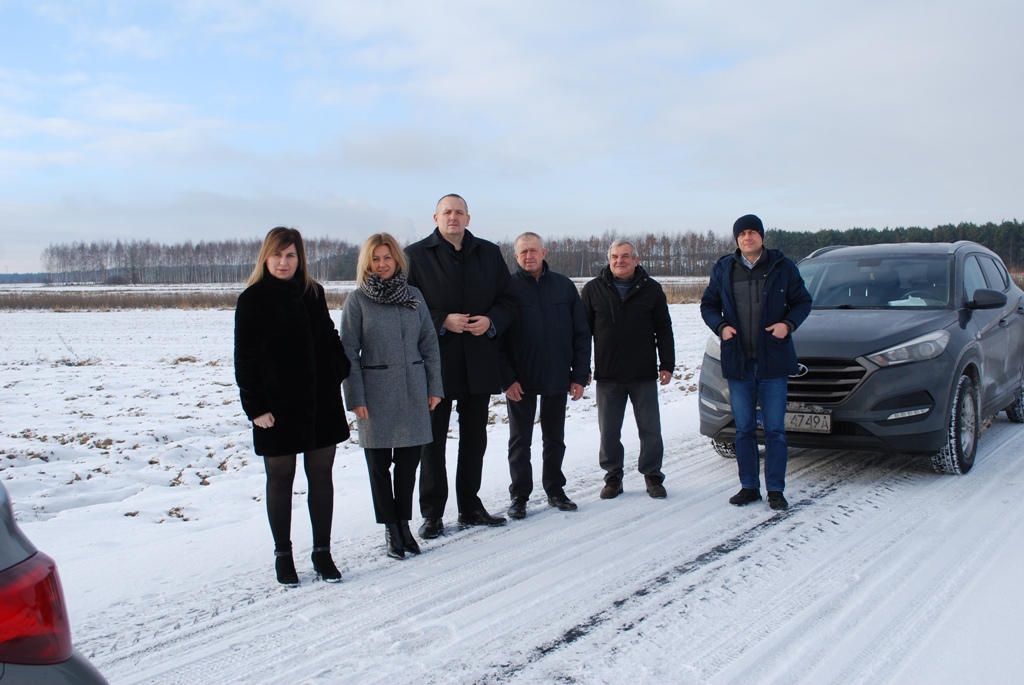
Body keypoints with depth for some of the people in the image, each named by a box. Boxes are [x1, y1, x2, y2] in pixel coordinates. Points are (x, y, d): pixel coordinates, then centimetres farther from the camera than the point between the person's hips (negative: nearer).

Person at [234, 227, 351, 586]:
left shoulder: (313, 293, 8)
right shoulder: (252, 300, -5)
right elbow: (245, 359, -7)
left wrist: (346, 373, 7)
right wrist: (256, 406, -11)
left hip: (322, 402, 4)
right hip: (278, 407, -4)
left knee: (321, 476, 8)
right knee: (280, 479, 7)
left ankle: (322, 552, 20)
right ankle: (283, 554, 21)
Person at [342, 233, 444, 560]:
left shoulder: (413, 295, 6)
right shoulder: (358, 300, -2)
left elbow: (429, 343, 8)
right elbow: (349, 353, -5)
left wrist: (434, 386, 3)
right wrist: (356, 398, -10)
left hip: (413, 391, 3)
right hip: (376, 393, -2)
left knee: (409, 460, 8)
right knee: (379, 463, 5)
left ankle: (404, 522, 23)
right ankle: (391, 528, 17)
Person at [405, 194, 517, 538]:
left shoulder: (489, 253, 10)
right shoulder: (415, 255, -2)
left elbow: (507, 299, 10)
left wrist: (491, 321, -10)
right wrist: (443, 321, -17)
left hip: (479, 362, 4)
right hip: (435, 361, -3)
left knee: (475, 437, 12)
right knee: (433, 438, 3)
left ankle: (470, 506, 24)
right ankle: (432, 513, 13)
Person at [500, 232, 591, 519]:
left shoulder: (564, 286, 3)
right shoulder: (508, 287, -4)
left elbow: (581, 333, 4)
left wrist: (580, 375, -2)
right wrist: (507, 378, -13)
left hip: (557, 379, 2)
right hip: (520, 382, -2)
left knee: (555, 438, 14)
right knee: (520, 441, 7)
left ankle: (555, 489, 27)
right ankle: (519, 495, 17)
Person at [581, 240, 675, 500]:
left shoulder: (651, 289, 3)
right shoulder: (593, 289, 4)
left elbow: (663, 330, 6)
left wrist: (667, 364, 0)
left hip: (644, 374, 0)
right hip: (607, 375, 1)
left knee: (650, 429, 5)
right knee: (608, 431, 6)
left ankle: (652, 476, 19)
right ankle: (613, 477, 19)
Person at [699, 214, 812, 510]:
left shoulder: (782, 267, 1)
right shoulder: (723, 269, 6)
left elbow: (802, 301, 7)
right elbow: (708, 305, 12)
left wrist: (788, 323, -12)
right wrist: (721, 326, -7)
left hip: (773, 362, -2)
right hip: (738, 363, 2)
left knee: (775, 428, 2)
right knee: (744, 429, 8)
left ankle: (776, 490, 10)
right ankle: (749, 487, 19)